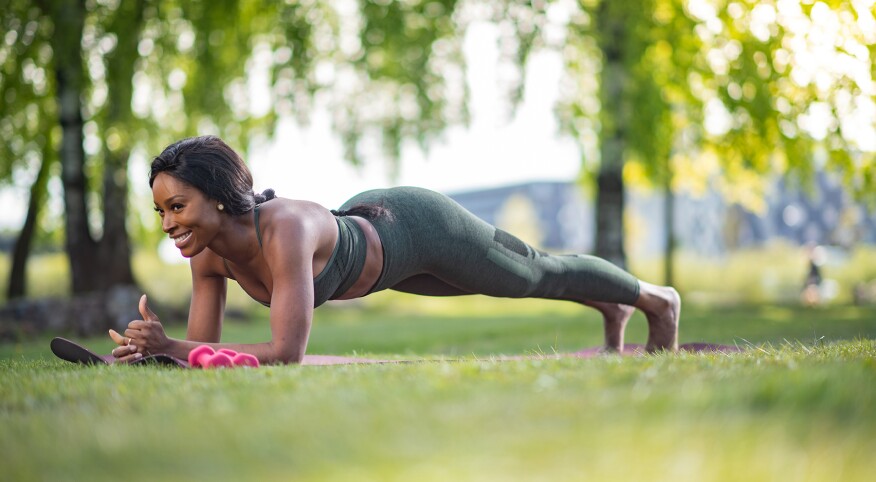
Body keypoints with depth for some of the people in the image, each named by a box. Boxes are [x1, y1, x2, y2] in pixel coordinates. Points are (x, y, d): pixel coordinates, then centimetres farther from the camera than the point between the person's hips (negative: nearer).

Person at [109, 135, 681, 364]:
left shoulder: (285, 229, -45)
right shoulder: (208, 253, -22)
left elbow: (287, 351, -49)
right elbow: (204, 346, -14)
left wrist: (169, 347, -50)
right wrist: (150, 349, -35)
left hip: (419, 227, -7)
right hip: (365, 222, 7)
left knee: (542, 273, 19)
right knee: (530, 278, 32)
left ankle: (659, 300, 49)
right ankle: (611, 309, 62)